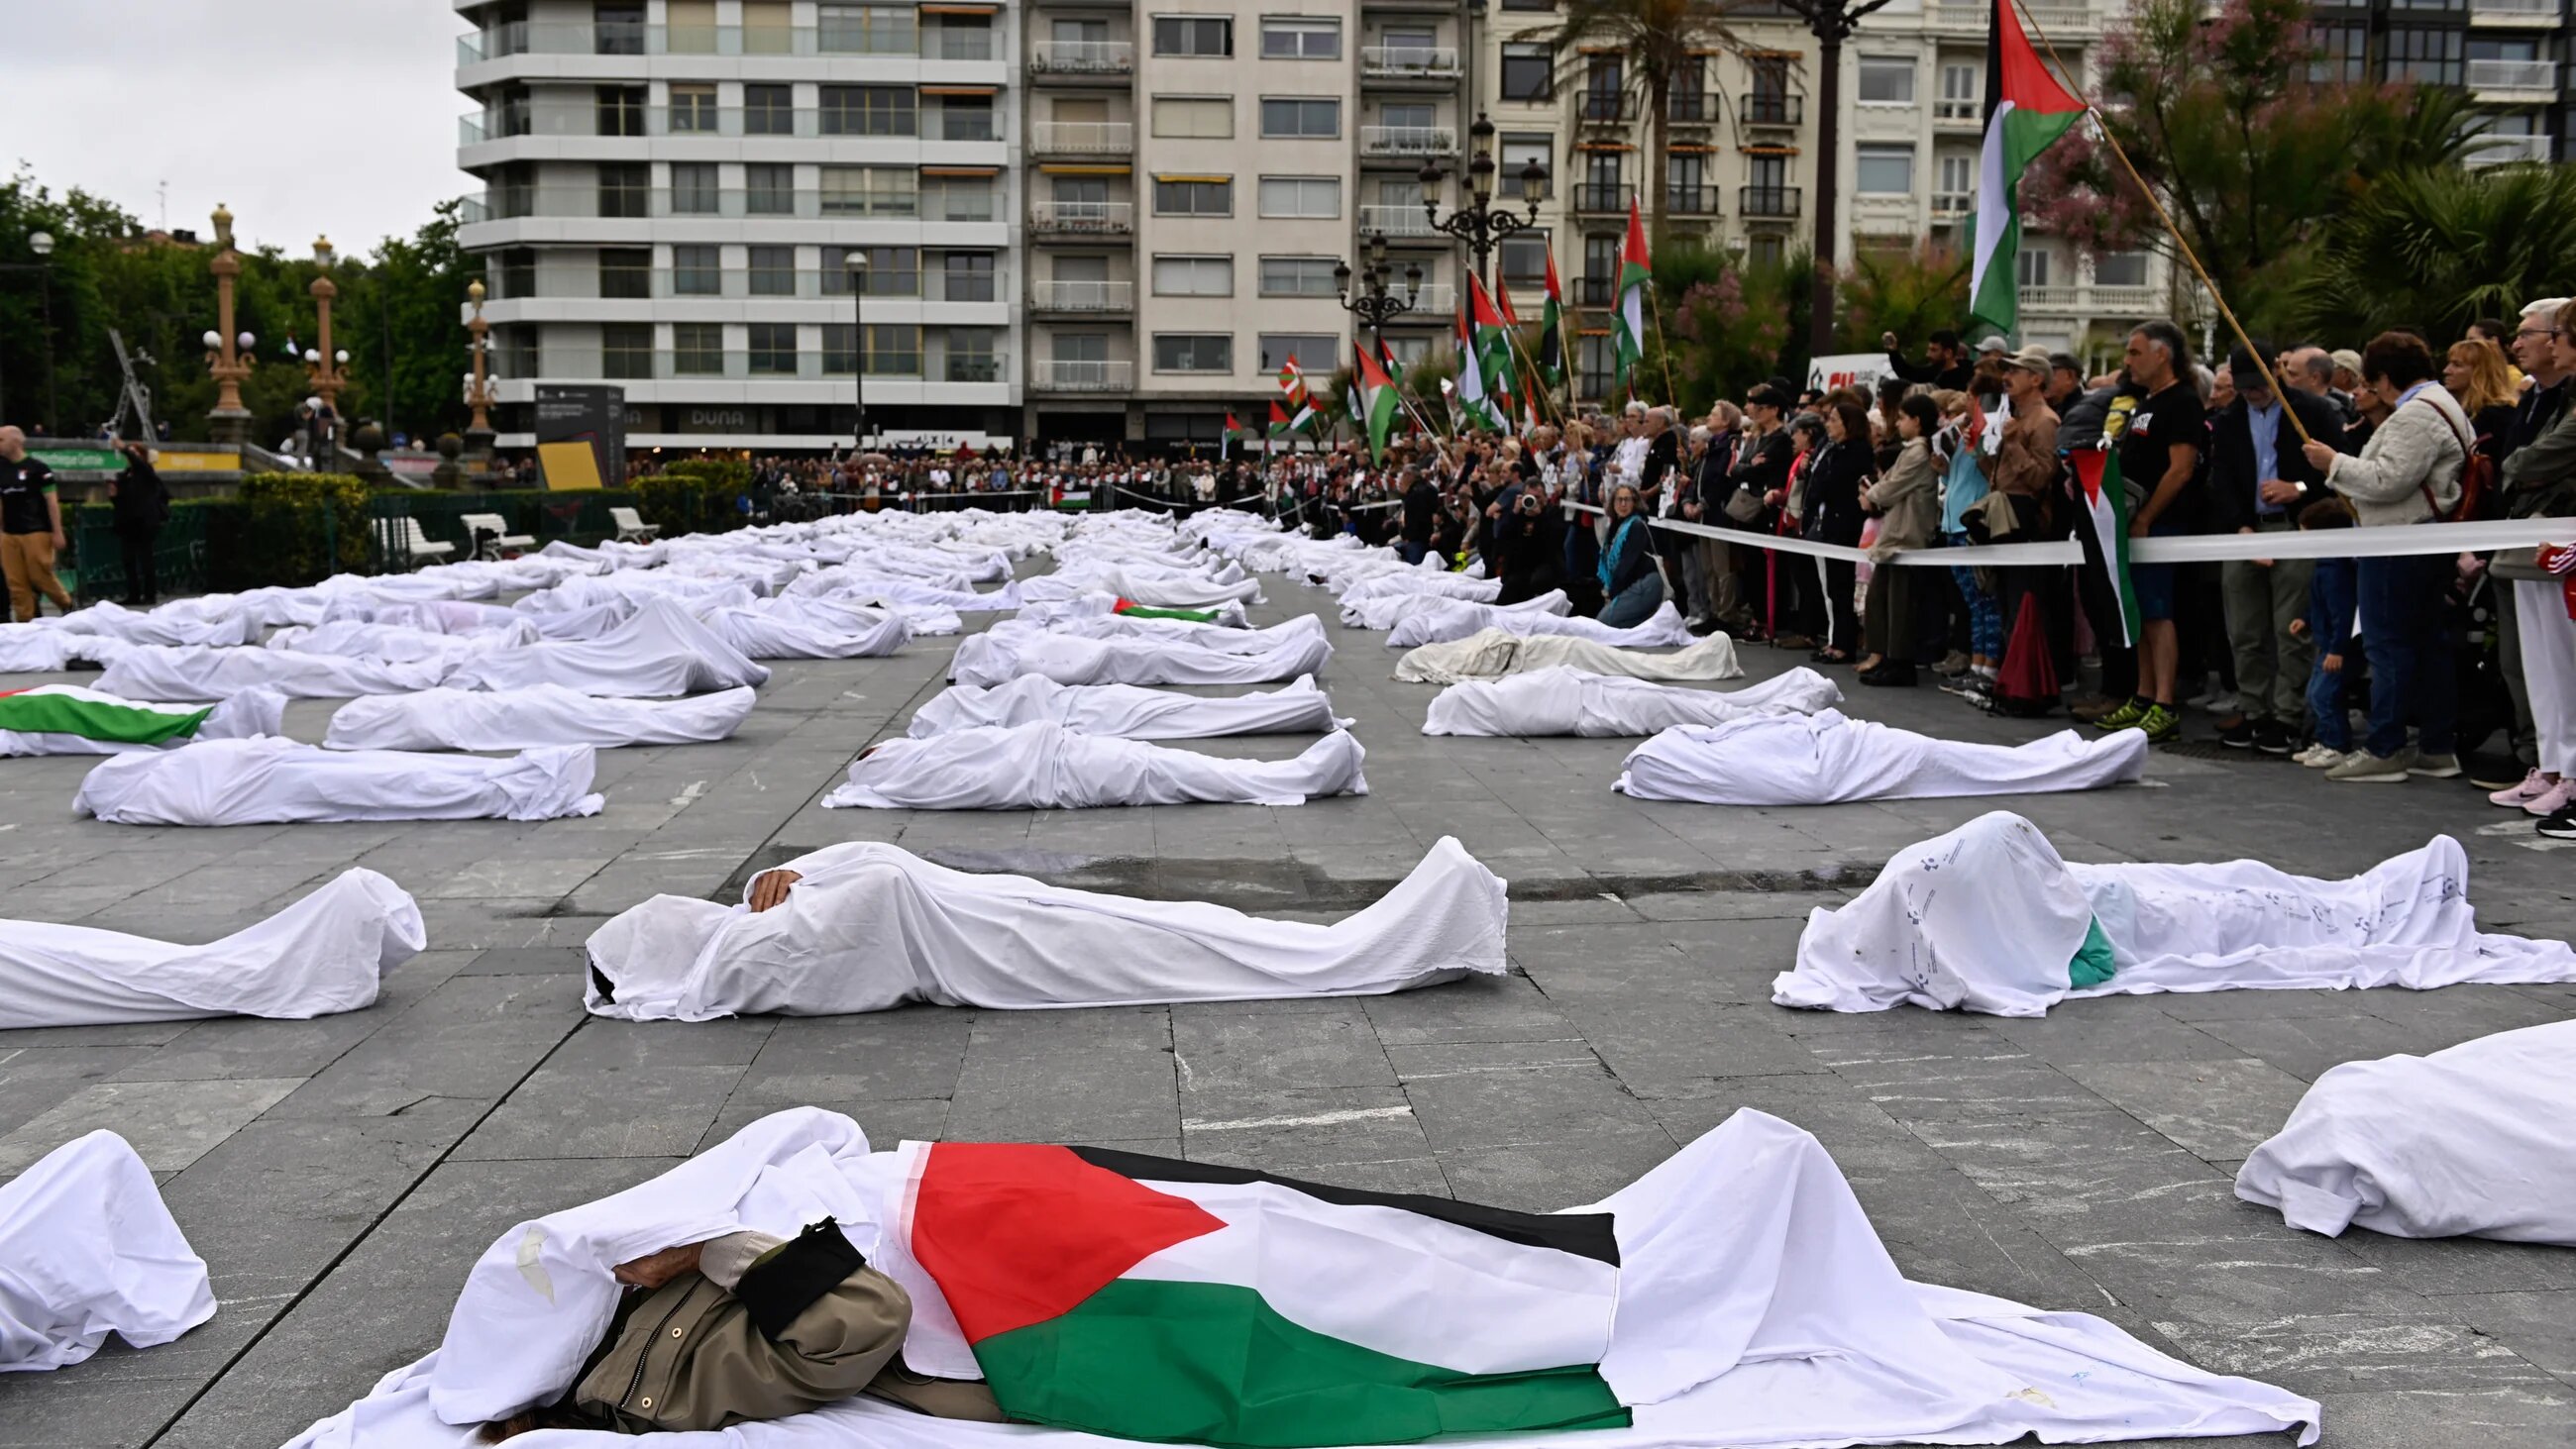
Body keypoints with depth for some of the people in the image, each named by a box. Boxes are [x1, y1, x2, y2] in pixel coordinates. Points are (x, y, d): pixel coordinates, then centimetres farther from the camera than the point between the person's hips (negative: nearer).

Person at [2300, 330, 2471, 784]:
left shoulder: (2414, 415, -16)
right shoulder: (2444, 405, 19)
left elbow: (2389, 479, -22)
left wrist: (2335, 463, -12)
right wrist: (2360, 503, 19)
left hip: (2400, 546, -11)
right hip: (2429, 540, 11)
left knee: (2388, 646, -7)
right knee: (2428, 643, 11)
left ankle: (2384, 751, -5)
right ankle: (2436, 747, 16)